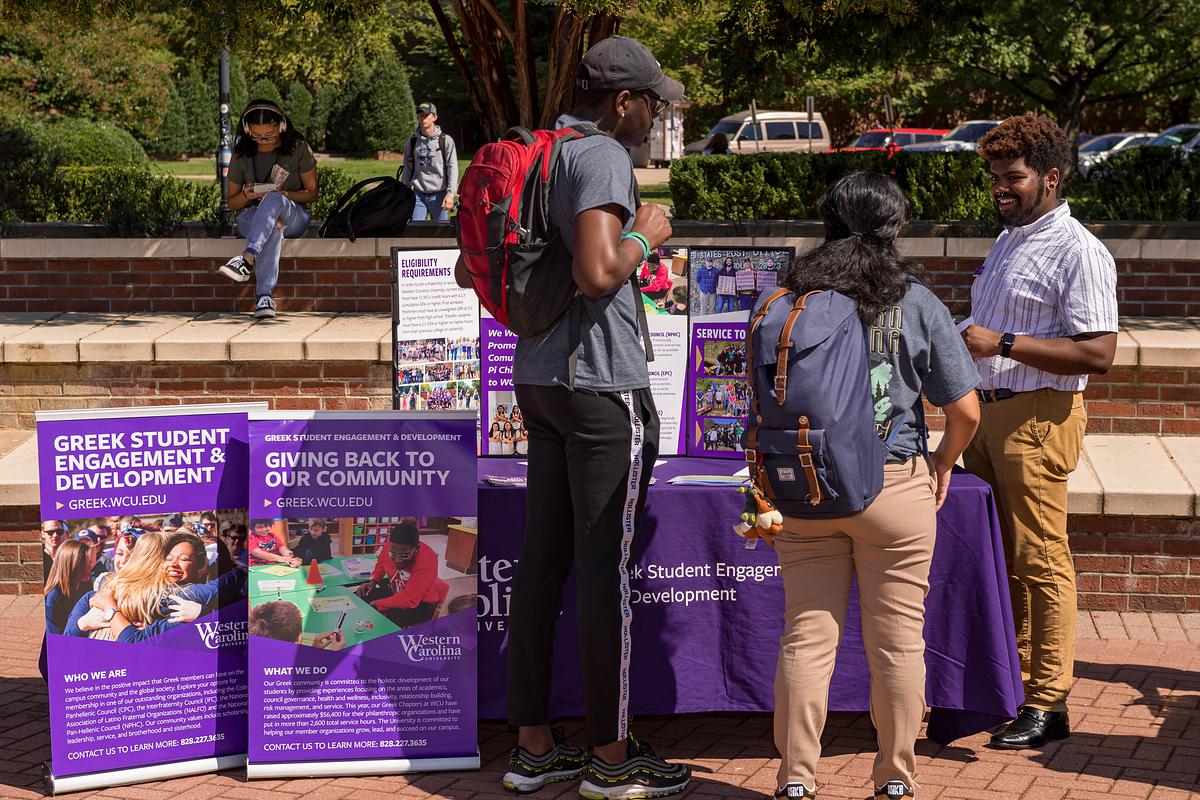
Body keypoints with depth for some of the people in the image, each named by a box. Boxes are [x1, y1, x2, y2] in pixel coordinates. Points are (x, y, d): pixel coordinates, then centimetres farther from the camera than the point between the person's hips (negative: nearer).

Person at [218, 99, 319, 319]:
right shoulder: (242, 154, 3)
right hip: (251, 218, 1)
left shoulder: (298, 148, -1)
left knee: (274, 199, -39)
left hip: (293, 217, -1)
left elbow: (311, 193, 2)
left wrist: (284, 195, -18)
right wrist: (246, 195, -14)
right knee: (274, 227, -40)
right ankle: (264, 295, -55)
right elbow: (232, 204, 10)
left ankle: (247, 259, -57)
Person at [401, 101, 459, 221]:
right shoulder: (412, 142, 10)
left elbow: (452, 168, -4)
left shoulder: (445, 140, 0)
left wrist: (450, 193, -13)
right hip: (418, 195, 3)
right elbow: (408, 168, 16)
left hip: (439, 195, -3)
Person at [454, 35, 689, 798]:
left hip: (537, 378, 9)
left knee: (543, 559, 11)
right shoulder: (603, 157, -14)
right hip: (603, 384, -9)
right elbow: (598, 275, -26)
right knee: (606, 570, -1)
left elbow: (469, 271, 18)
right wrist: (644, 235, -9)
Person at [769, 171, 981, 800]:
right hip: (895, 488, -2)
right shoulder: (917, 305, -5)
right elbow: (965, 411, -5)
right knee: (897, 640, 9)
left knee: (805, 637, 8)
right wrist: (943, 464, 13)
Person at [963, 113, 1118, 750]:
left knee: (1039, 560, -5)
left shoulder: (1077, 251, -11)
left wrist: (1002, 344, -21)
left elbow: (1097, 353, -20)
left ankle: (1047, 703, 2)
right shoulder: (1007, 243, 18)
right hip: (989, 411, 9)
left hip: (1039, 417, -9)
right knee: (1000, 557, 12)